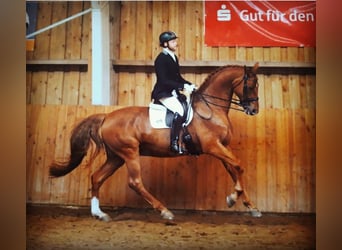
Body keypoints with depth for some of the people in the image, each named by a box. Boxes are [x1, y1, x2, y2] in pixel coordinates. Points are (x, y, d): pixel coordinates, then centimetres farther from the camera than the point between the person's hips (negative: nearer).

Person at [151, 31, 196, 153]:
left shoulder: (174, 57, 13)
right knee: (179, 111, -27)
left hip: (173, 92, 9)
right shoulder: (161, 59, -13)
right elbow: (164, 81, -21)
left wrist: (190, 85, 3)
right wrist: (183, 87, -24)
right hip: (163, 93, -9)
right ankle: (174, 143, -21)